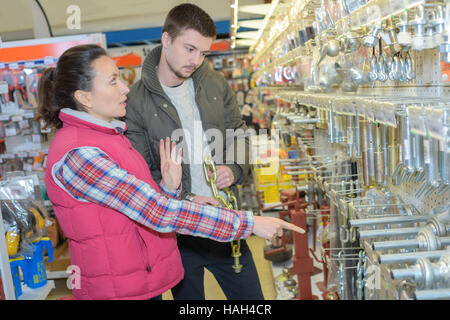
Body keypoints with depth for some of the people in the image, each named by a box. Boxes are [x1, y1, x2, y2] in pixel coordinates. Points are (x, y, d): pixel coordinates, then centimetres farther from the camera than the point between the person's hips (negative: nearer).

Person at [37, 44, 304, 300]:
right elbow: (159, 213, -26)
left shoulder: (111, 136, 7)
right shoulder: (77, 155, -22)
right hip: (118, 290, -8)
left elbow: (146, 209, 8)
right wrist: (248, 223, -23)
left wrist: (169, 188, -13)